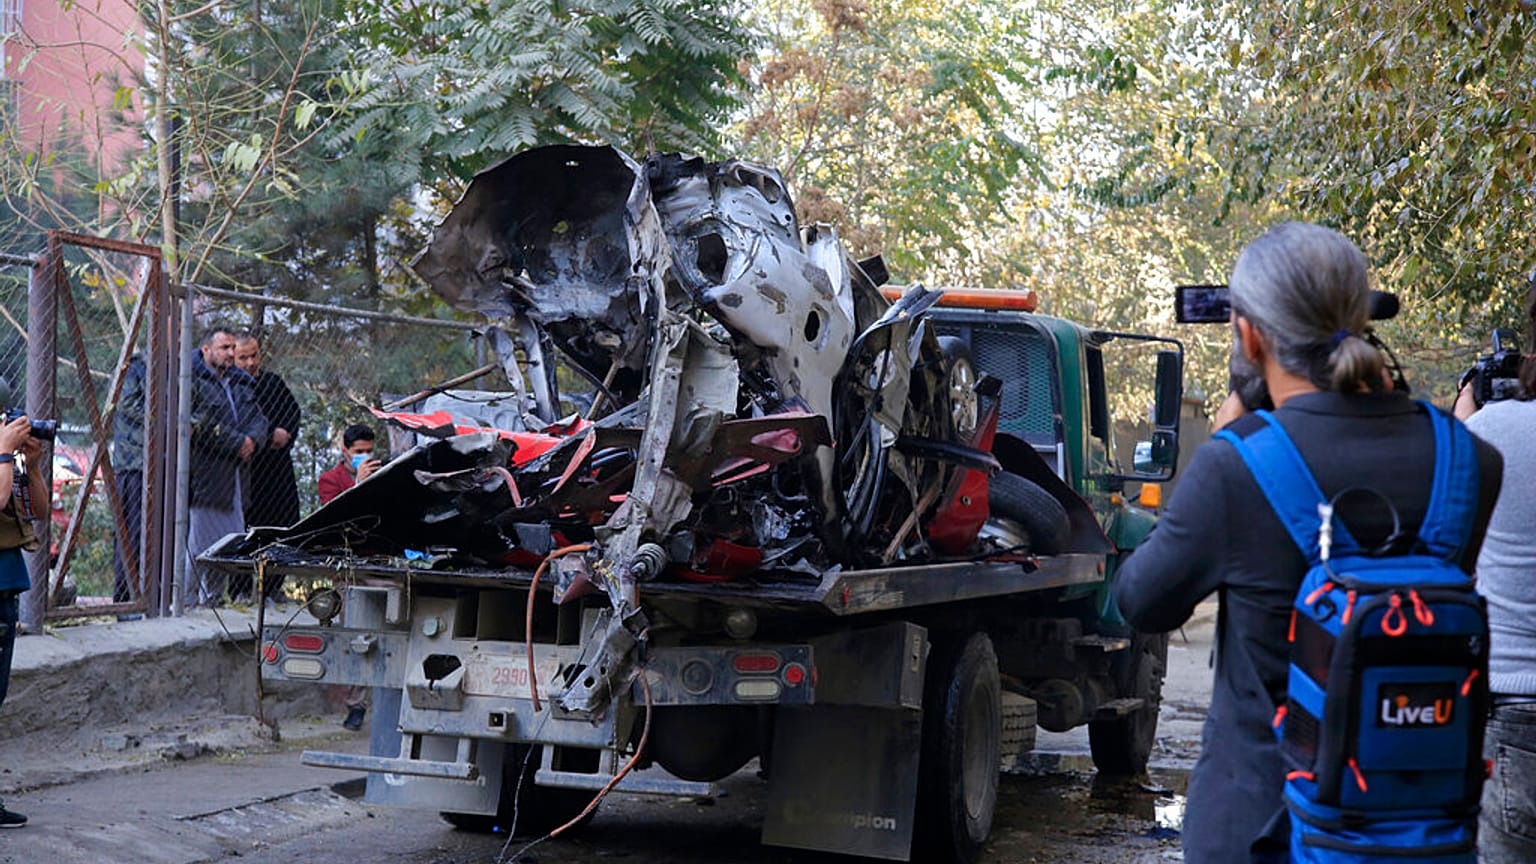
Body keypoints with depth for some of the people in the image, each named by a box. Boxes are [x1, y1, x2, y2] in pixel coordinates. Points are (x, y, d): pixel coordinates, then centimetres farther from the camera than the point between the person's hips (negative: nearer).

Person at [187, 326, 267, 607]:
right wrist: (238, 444, -14)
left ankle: (212, 600, 19)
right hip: (204, 476, -8)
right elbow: (202, 424, -17)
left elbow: (259, 420, 15)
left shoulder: (242, 383, 19)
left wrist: (252, 440, -7)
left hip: (234, 477, 8)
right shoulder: (191, 379, -7)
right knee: (199, 545, -9)